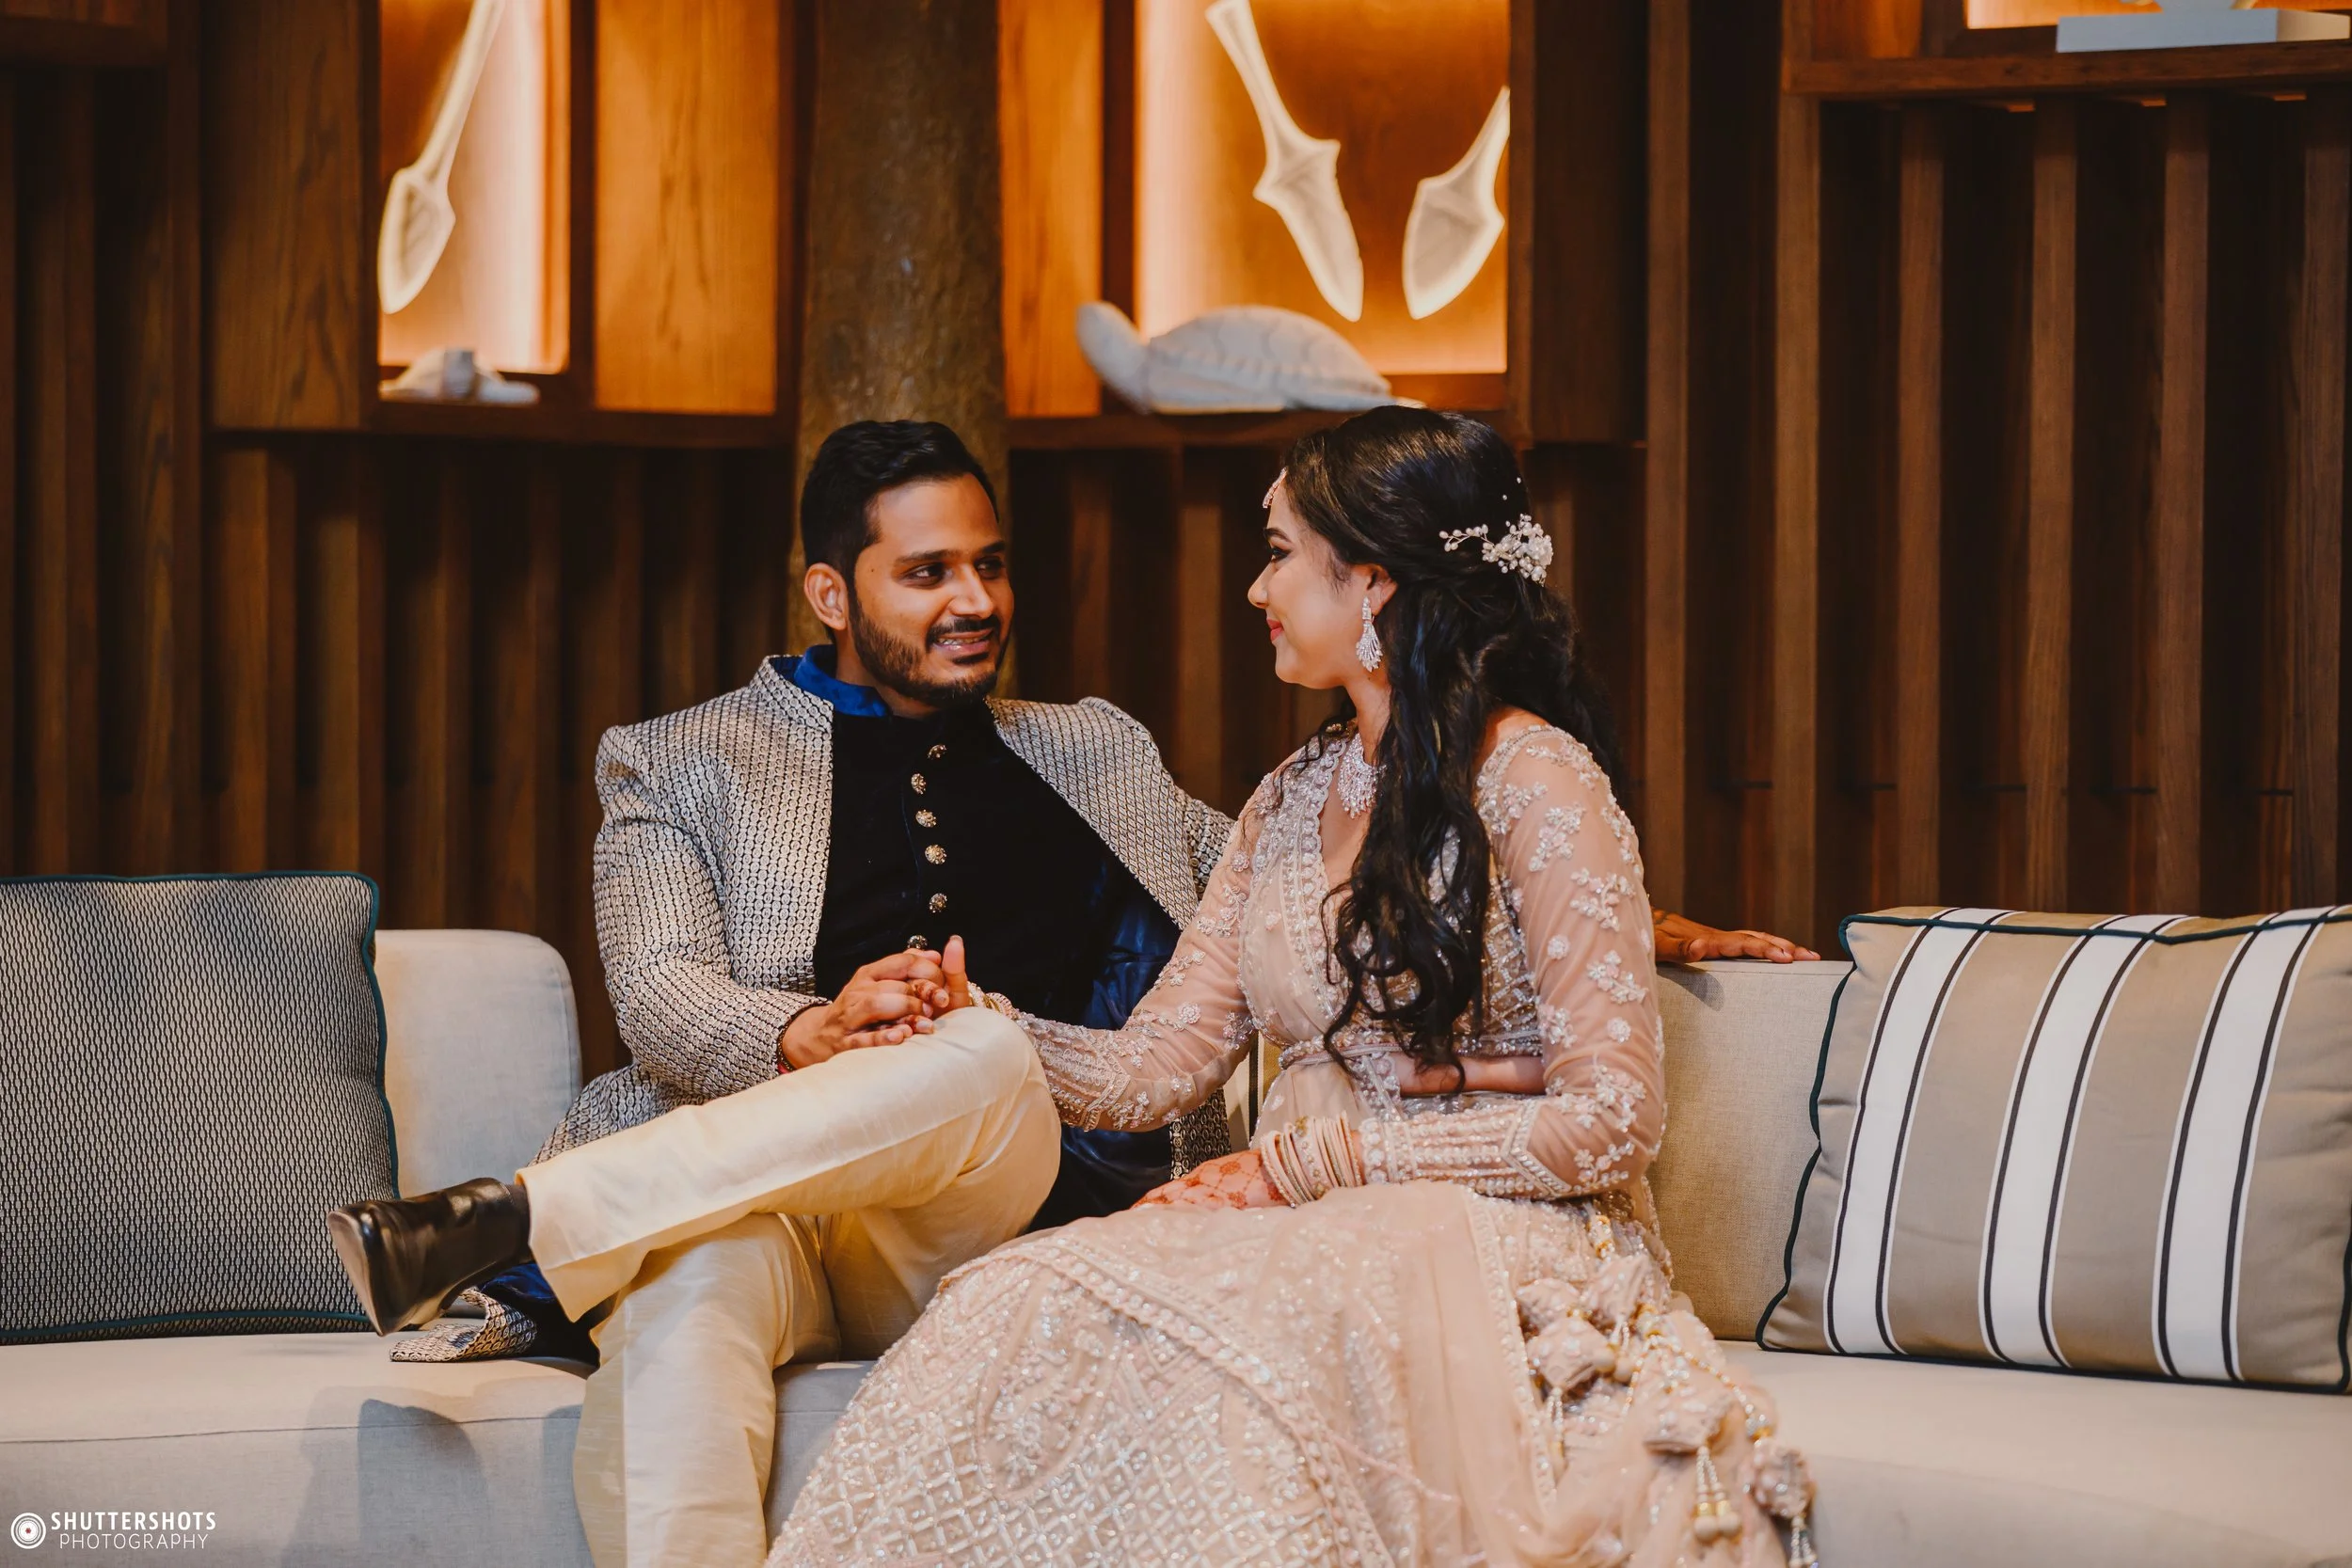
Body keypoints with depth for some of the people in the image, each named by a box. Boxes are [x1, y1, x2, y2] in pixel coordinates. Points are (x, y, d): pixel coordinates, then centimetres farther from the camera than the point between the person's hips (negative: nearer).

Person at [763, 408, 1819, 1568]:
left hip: (1495, 1239, -6)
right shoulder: (1294, 799, 18)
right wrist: (979, 1026, -8)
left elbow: (1614, 1119, -11)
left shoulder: (1532, 782, -5)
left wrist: (1308, 1163, -13)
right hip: (1319, 1238, 6)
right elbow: (1159, 1065, 12)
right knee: (1021, 1302, -26)